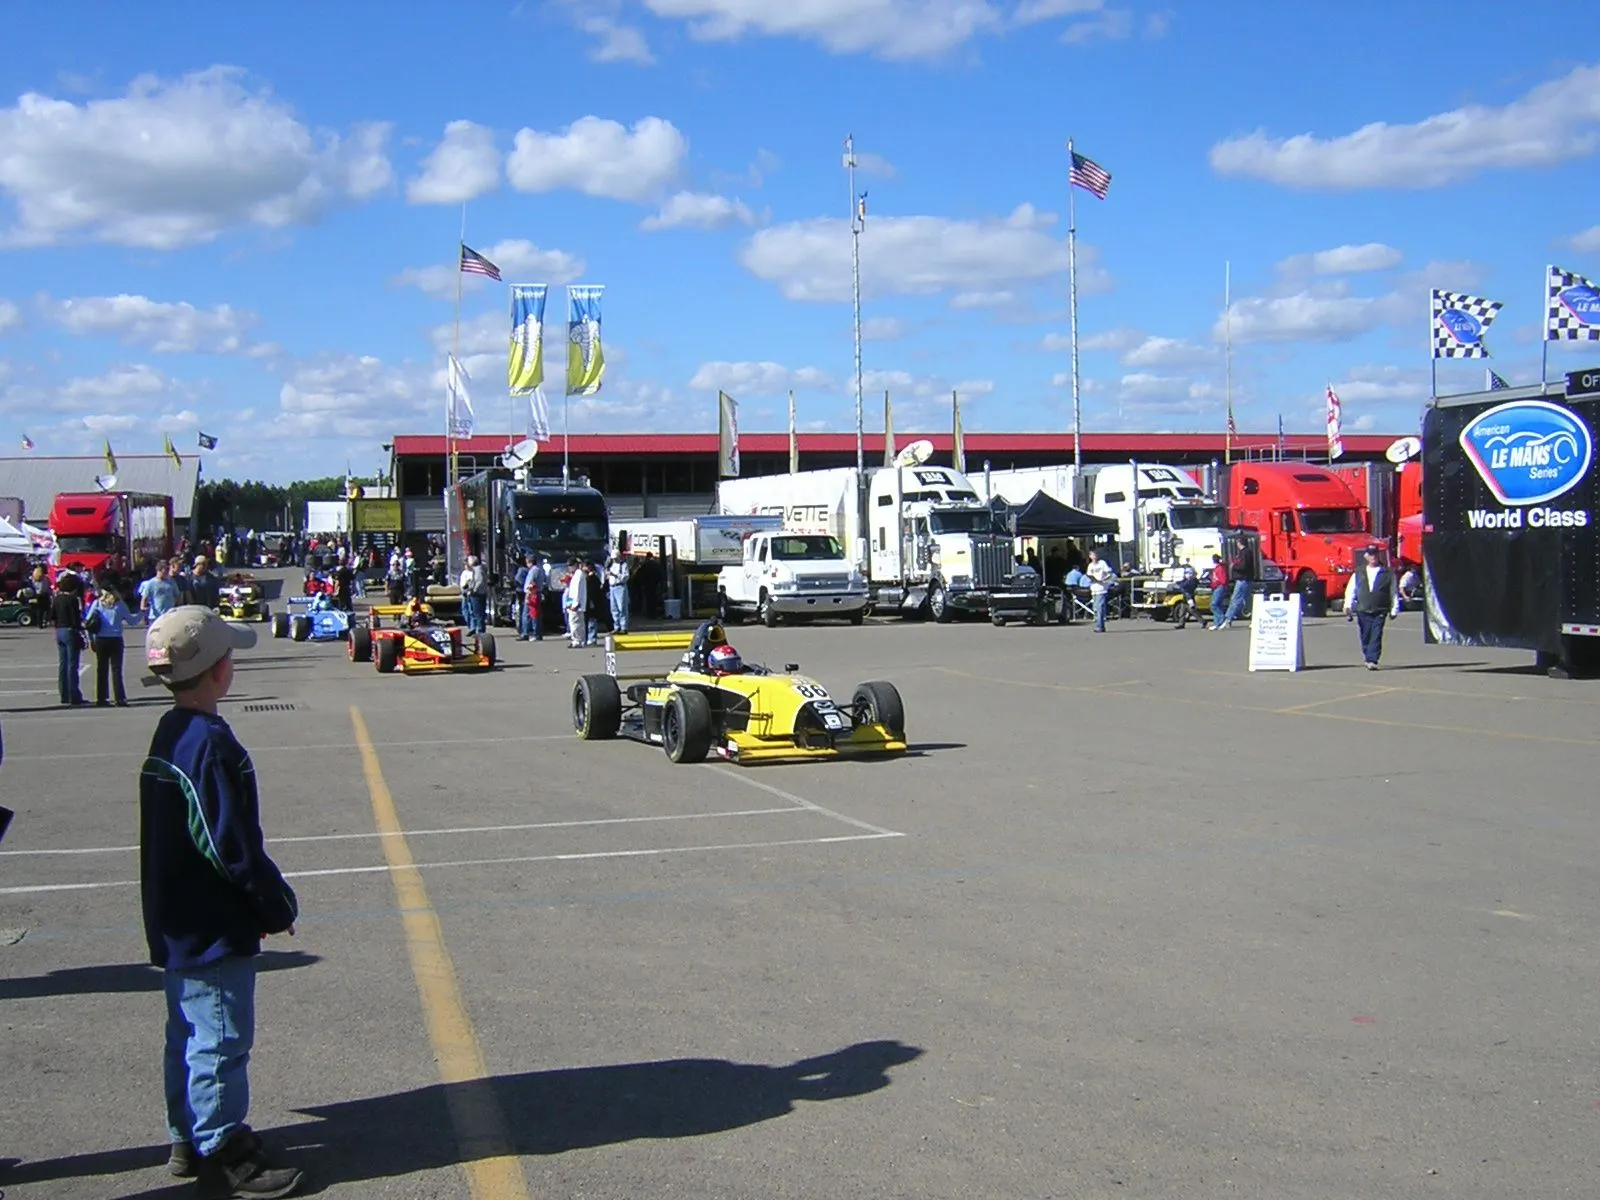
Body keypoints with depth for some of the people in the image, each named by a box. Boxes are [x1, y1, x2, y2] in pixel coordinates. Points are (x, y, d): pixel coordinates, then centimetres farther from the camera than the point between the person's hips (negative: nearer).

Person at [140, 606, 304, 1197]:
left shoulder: (168, 734, 7)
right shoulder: (210, 744, -23)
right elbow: (233, 847, -23)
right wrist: (279, 907, -11)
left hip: (177, 925, 10)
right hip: (216, 929, -10)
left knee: (190, 1033, 19)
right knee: (221, 1040, 0)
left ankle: (187, 1138, 30)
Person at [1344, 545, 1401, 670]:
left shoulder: (1387, 573, 5)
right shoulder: (1358, 574, 10)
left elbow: (1393, 592, 10)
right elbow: (1350, 591, 10)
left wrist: (1394, 609, 8)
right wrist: (1348, 607, 1)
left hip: (1380, 612, -2)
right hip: (1362, 611, 2)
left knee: (1376, 637, -11)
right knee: (1365, 637, 7)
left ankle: (1372, 661, -14)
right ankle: (1367, 658, 25)